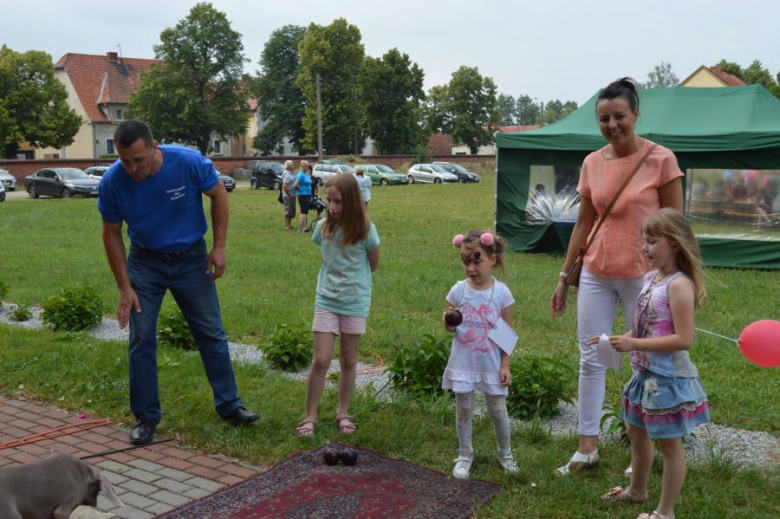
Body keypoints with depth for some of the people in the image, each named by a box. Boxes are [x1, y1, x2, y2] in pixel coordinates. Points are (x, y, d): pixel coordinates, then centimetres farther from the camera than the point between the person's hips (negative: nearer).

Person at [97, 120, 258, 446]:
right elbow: (112, 234, -7)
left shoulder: (189, 162, -24)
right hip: (145, 262, 1)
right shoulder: (112, 181, -19)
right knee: (141, 339, -1)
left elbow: (218, 195, -6)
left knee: (212, 333, 5)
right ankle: (146, 416, 14)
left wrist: (219, 247, -10)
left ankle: (229, 404, 19)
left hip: (191, 258, 0)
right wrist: (124, 288, -8)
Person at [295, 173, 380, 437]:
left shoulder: (366, 230, -12)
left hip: (355, 302, -1)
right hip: (326, 300, 1)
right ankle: (310, 417, 8)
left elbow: (373, 265, 2)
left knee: (348, 360, 10)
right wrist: (336, 276, 4)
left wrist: (351, 278, 6)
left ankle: (343, 413, 26)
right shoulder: (323, 227, -5)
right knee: (321, 360, -2)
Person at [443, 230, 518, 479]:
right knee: (463, 410, 9)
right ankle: (465, 454, 27)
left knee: (498, 410, 10)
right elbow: (452, 328, 6)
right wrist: (448, 324, -18)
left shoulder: (501, 292, -8)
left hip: (491, 364, -1)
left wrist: (505, 366, -5)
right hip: (463, 362, 1)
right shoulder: (458, 290, -4)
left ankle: (505, 452, 33)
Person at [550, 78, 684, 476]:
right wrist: (564, 276, 10)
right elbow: (583, 223, 10)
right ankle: (587, 448, 21)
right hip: (596, 274, 5)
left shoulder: (661, 159, -9)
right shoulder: (592, 163, 4)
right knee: (590, 359, 8)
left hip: (643, 275, -4)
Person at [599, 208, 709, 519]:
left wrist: (633, 344, -26)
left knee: (669, 444, 7)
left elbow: (683, 340, -27)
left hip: (669, 378, -10)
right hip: (646, 373, 10)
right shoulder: (651, 278, 5)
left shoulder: (679, 285, -23)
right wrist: (617, 340, 1)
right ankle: (637, 490, 46)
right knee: (637, 431, 24)